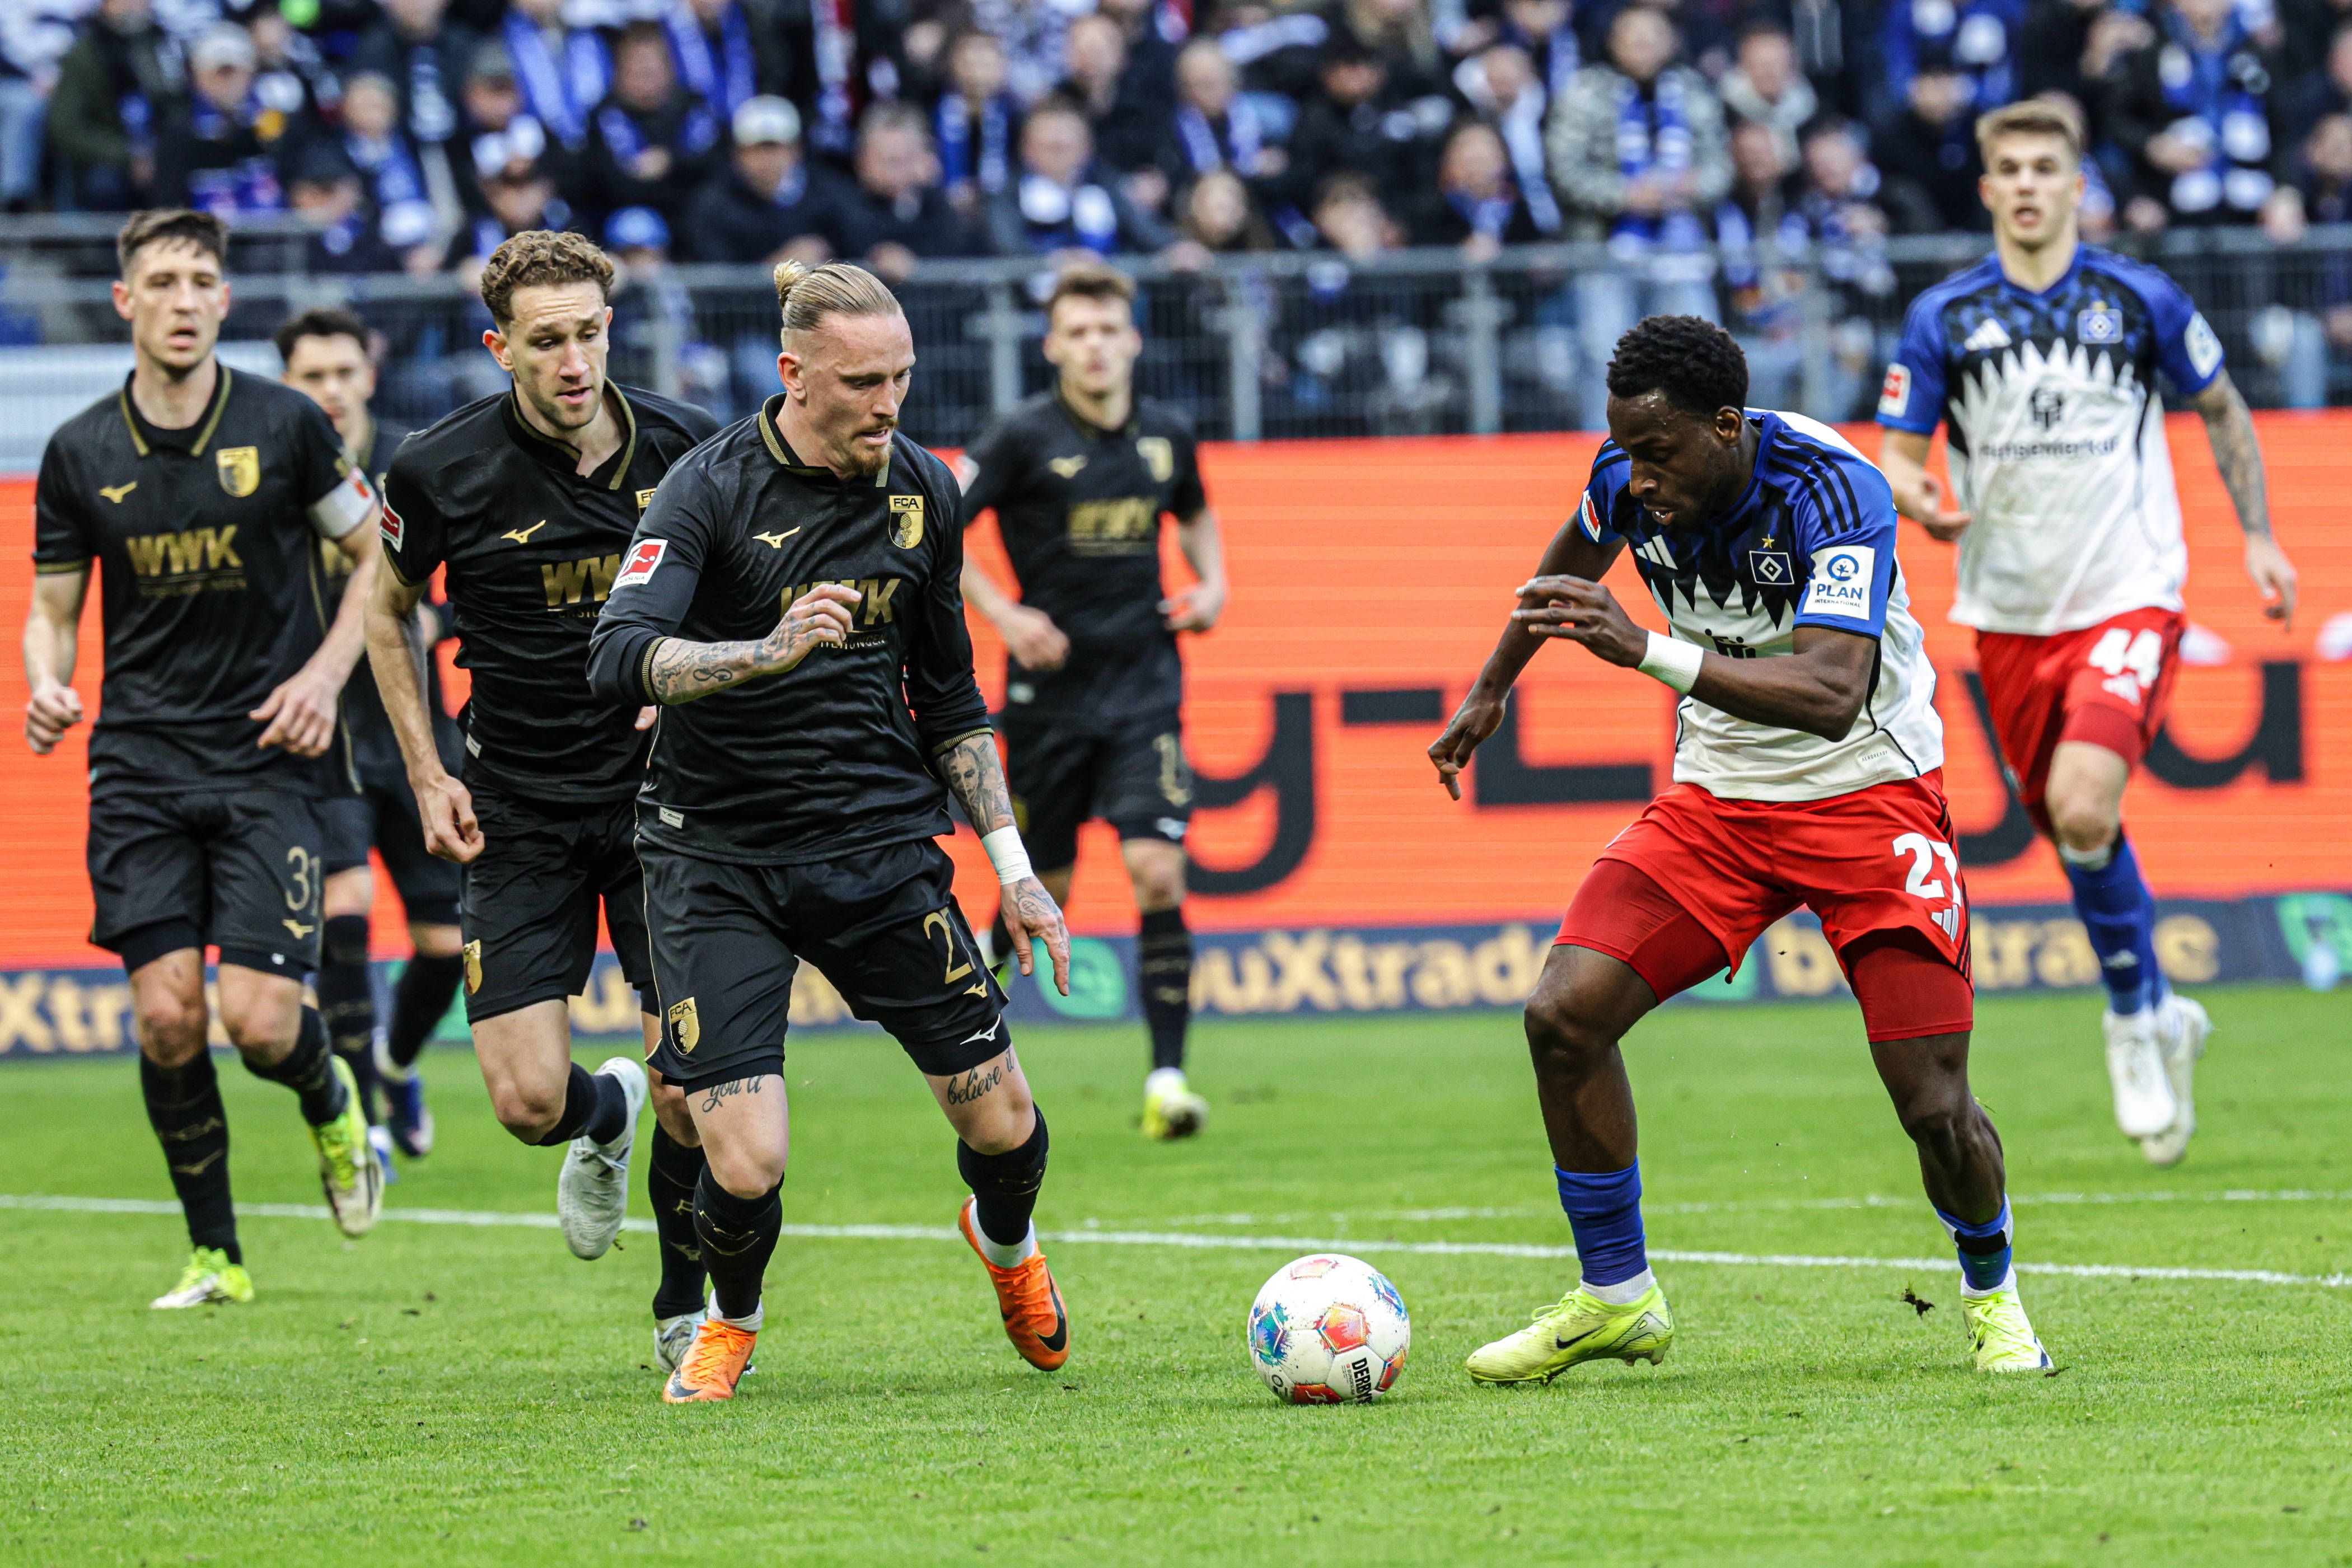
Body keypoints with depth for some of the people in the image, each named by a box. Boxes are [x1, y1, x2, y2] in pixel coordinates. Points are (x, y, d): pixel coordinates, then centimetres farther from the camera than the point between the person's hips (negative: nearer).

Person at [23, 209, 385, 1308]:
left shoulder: (284, 425, -2)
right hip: (140, 763, 2)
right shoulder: (80, 454, 3)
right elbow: (52, 609, 12)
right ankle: (213, 1254, 8)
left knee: (260, 1021, -12)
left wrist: (324, 676, -6)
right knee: (166, 1014, -8)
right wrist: (46, 686, -9)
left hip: (268, 761, -2)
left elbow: (378, 557, 7)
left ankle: (330, 1103, 26)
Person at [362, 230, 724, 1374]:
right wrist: (426, 775, 4)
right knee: (530, 1099, -8)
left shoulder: (688, 452, -7)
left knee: (695, 1089, -8)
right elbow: (388, 608, 10)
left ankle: (688, 1306, 18)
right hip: (517, 809, 0)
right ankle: (606, 1120, 30)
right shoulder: (442, 472, -10)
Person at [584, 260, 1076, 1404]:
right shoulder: (716, 486, -13)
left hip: (880, 844, 4)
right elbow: (619, 659, -26)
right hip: (717, 861, -4)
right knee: (748, 1164, -15)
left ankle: (1006, 1243, 39)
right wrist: (769, 651, -41)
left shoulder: (922, 492, 4)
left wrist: (1011, 866, 12)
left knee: (1002, 1124, 1)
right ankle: (730, 1321, 21)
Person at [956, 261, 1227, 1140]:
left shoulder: (1168, 437, 6)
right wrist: (1004, 615, -14)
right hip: (1049, 690, -2)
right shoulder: (1023, 439, -7)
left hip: (1145, 688, 2)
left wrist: (1211, 585, 9)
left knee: (1158, 873, -12)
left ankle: (1167, 1079, -13)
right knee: (1043, 892, 6)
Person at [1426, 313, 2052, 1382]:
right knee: (1564, 1014, -13)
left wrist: (1646, 649, -48)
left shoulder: (1832, 490, -27)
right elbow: (1578, 554, 17)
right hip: (1716, 799, 5)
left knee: (1935, 1108, -12)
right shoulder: (1628, 482, -10)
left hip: (1867, 795, -5)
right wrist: (1492, 690, 24)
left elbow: (1831, 695, -40)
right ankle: (1615, 1298, 4)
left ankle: (1992, 1294, 20)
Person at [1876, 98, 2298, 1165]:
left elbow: (2222, 412, 12)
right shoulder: (1944, 318, 0)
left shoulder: (2142, 301, -1)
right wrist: (1917, 496, -19)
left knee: (2083, 804, -23)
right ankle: (2161, 1017, 30)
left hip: (2128, 598, -3)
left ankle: (2135, 1017, -4)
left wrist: (2257, 538, 8)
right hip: (2009, 616, 3)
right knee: (2066, 827, 9)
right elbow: (1898, 451, 3)